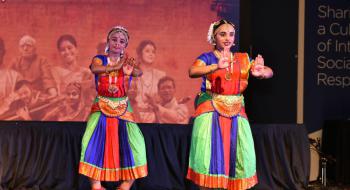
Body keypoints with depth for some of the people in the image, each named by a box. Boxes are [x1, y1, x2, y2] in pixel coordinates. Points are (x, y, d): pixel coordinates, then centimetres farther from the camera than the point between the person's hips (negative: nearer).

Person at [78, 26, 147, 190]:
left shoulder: (127, 61, 5)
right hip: (101, 107, -1)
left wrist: (131, 71, -40)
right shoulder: (100, 59, 3)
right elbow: (94, 68, -20)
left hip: (122, 108, 1)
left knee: (135, 142, -13)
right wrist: (116, 66, -28)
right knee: (93, 140, -17)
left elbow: (138, 73, -17)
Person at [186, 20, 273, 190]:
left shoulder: (243, 59, 11)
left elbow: (269, 72, 1)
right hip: (210, 113, -3)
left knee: (241, 157, -3)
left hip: (236, 114, 3)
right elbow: (192, 71, -20)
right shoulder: (207, 58, 1)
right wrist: (217, 67, -38)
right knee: (209, 155, -9)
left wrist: (260, 72, -24)